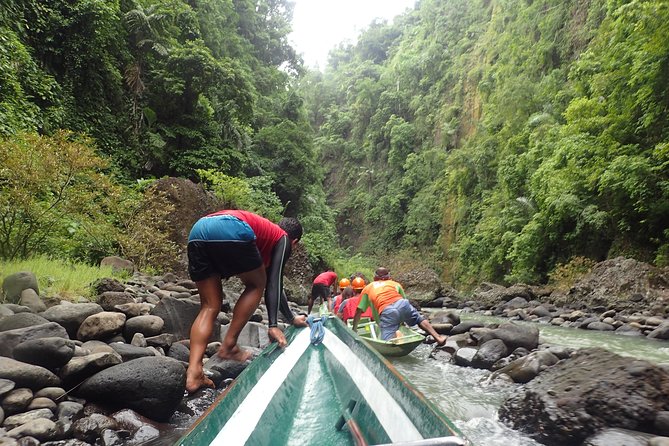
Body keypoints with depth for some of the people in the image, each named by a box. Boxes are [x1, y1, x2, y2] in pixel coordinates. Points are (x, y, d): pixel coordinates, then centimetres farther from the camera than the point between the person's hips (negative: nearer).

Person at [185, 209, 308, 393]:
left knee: (210, 306, 12)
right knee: (257, 284, 16)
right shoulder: (283, 240, 21)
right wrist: (273, 325, 5)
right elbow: (274, 284, 7)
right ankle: (228, 346, 11)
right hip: (230, 231, -8)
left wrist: (292, 318, 49)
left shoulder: (267, 230, 40)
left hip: (197, 229, 8)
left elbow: (272, 284, 43)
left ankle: (193, 373, 0)